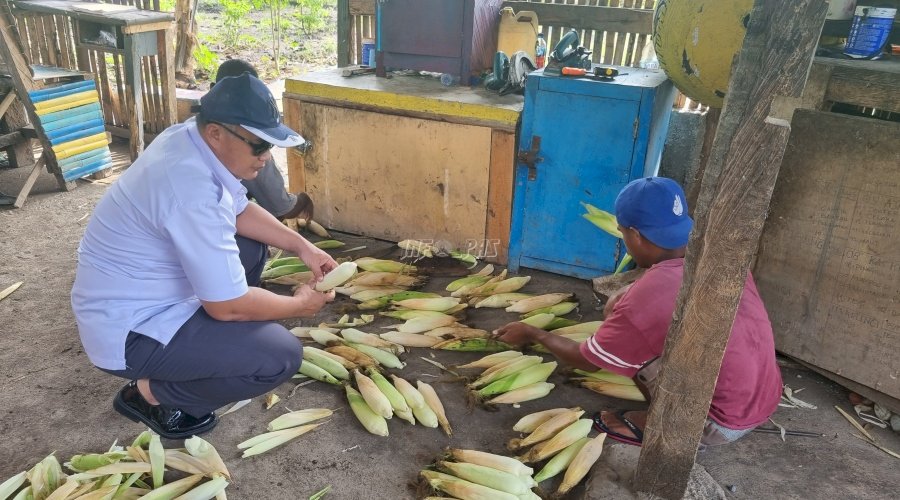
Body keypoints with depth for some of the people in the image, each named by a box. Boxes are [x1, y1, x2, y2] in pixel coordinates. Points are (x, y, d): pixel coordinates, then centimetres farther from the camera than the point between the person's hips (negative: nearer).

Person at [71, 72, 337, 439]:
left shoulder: (192, 138, -4)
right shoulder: (192, 190, -32)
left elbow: (240, 211, 13)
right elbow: (228, 306, -26)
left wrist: (301, 246, 4)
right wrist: (300, 305, -10)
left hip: (144, 295, 10)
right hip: (127, 332, -10)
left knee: (254, 246, 17)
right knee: (281, 356, -19)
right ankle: (151, 393, 1)